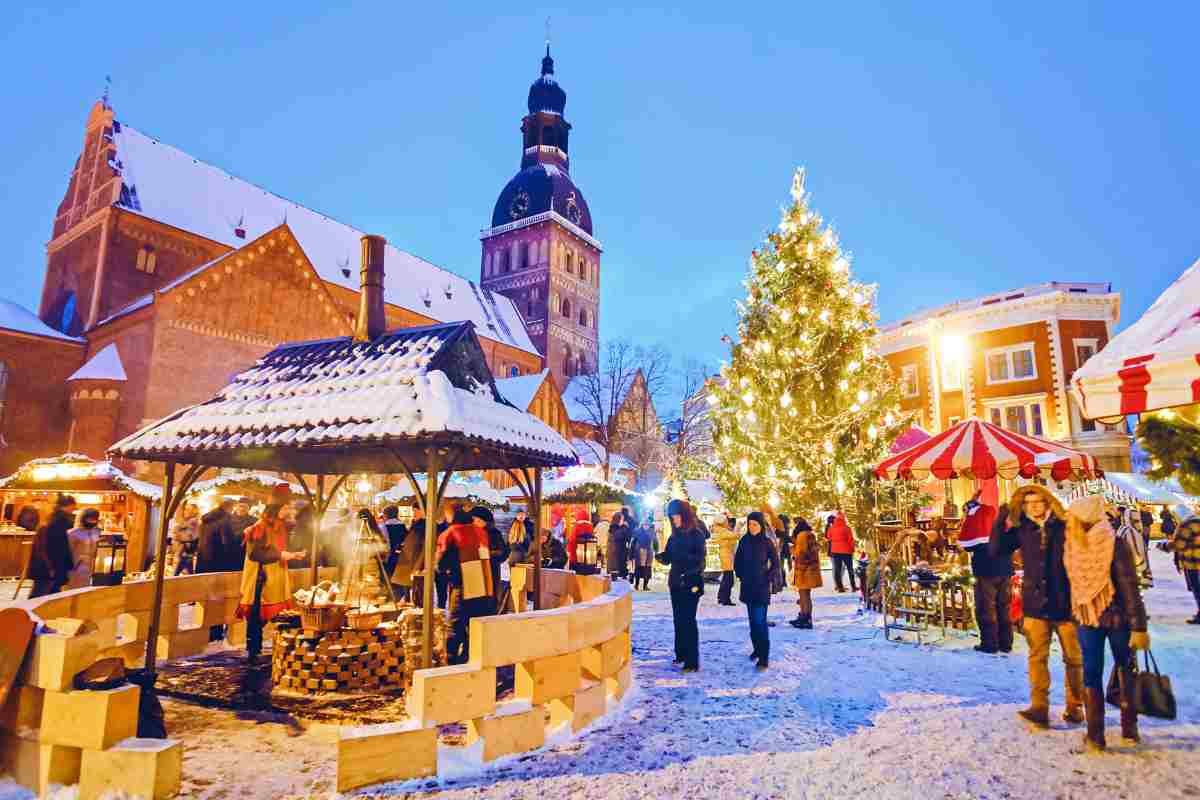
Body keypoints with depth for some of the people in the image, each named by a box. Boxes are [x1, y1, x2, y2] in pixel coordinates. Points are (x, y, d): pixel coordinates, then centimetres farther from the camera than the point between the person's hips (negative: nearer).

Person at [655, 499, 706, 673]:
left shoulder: (696, 534, -7)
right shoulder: (674, 536, 10)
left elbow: (699, 559, -16)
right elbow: (668, 558, 11)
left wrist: (681, 555, -29)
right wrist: (661, 557, -12)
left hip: (691, 583, -6)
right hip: (676, 582, 6)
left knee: (688, 621, -9)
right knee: (678, 620, 11)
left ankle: (692, 661, -6)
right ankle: (681, 654, 23)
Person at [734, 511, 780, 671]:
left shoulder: (767, 543, -8)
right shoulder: (744, 541, 2)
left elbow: (775, 563, -1)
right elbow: (737, 562, 12)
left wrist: (767, 578, -5)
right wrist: (741, 576, 5)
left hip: (761, 587, -4)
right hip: (747, 587, 4)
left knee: (760, 621, -10)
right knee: (753, 619, 13)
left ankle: (764, 657, -6)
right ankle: (757, 647, 29)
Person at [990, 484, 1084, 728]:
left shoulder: (1065, 528, -6)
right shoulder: (1022, 530, 2)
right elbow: (995, 550, -3)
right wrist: (1000, 521, -10)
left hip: (1065, 603, -1)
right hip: (1036, 606, 1)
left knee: (1073, 657, 12)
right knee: (1037, 656, -2)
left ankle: (1075, 706, 27)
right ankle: (1039, 708, -1)